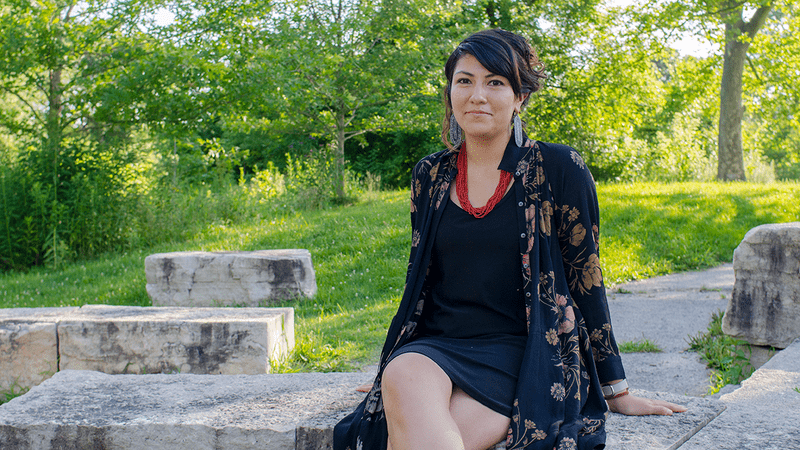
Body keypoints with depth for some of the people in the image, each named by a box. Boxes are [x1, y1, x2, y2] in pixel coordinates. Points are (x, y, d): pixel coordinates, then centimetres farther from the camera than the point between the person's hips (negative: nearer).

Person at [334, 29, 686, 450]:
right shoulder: (430, 174, 11)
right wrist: (396, 370, 24)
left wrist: (616, 391, 3)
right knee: (403, 380, -33)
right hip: (437, 349, 4)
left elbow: (585, 279, 1)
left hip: (521, 356, -4)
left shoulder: (558, 169, -1)